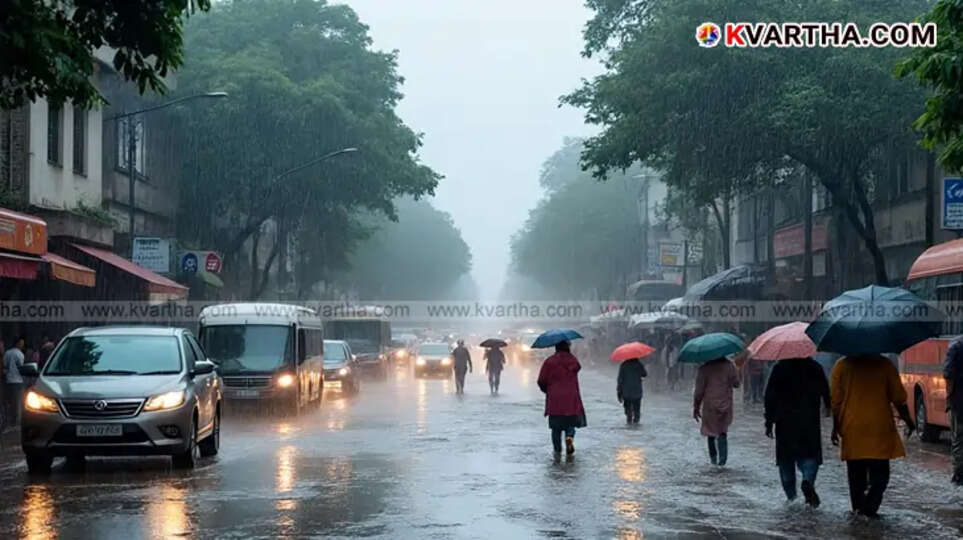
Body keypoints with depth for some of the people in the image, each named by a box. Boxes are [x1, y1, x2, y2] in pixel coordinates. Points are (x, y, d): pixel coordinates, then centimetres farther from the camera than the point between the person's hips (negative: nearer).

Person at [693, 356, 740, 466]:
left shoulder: (704, 368, -8)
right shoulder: (729, 366, -4)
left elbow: (699, 391, -7)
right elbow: (736, 383, 1)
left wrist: (695, 408, 1)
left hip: (709, 406, -1)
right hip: (725, 406, 1)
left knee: (710, 433, 14)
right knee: (722, 431, 9)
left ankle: (713, 457, 15)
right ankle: (723, 457, -9)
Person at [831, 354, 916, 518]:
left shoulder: (842, 366, 1)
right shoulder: (884, 365, 0)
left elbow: (835, 400, 1)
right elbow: (898, 397, 1)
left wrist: (836, 426, 9)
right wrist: (908, 420, 13)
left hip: (852, 429, 1)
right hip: (880, 428, -1)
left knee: (856, 474, 14)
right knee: (880, 473, 3)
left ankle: (858, 507, 16)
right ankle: (869, 506, -15)